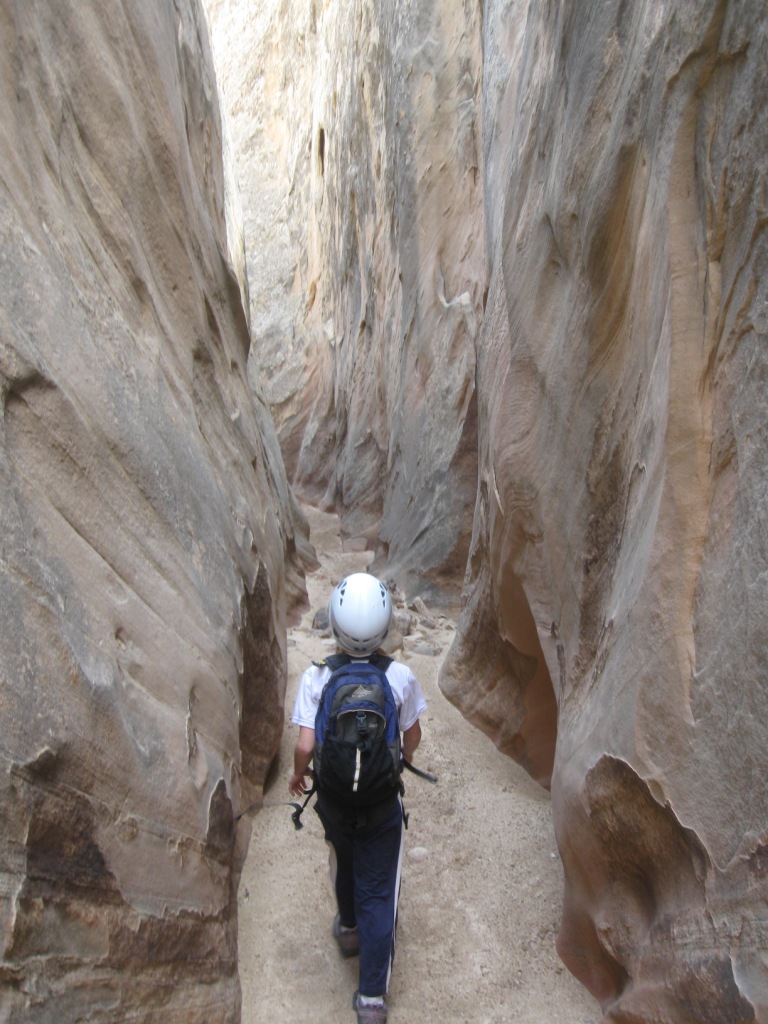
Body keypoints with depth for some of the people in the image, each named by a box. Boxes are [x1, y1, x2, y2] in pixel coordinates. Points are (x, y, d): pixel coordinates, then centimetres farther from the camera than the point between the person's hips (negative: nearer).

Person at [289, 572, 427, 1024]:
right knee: (378, 891, 12)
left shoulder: (317, 677, -20)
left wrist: (298, 775, 3)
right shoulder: (400, 676, -18)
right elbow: (412, 737, -4)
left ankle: (350, 929, 55)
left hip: (333, 796, 2)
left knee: (344, 865, 30)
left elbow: (305, 746, -19)